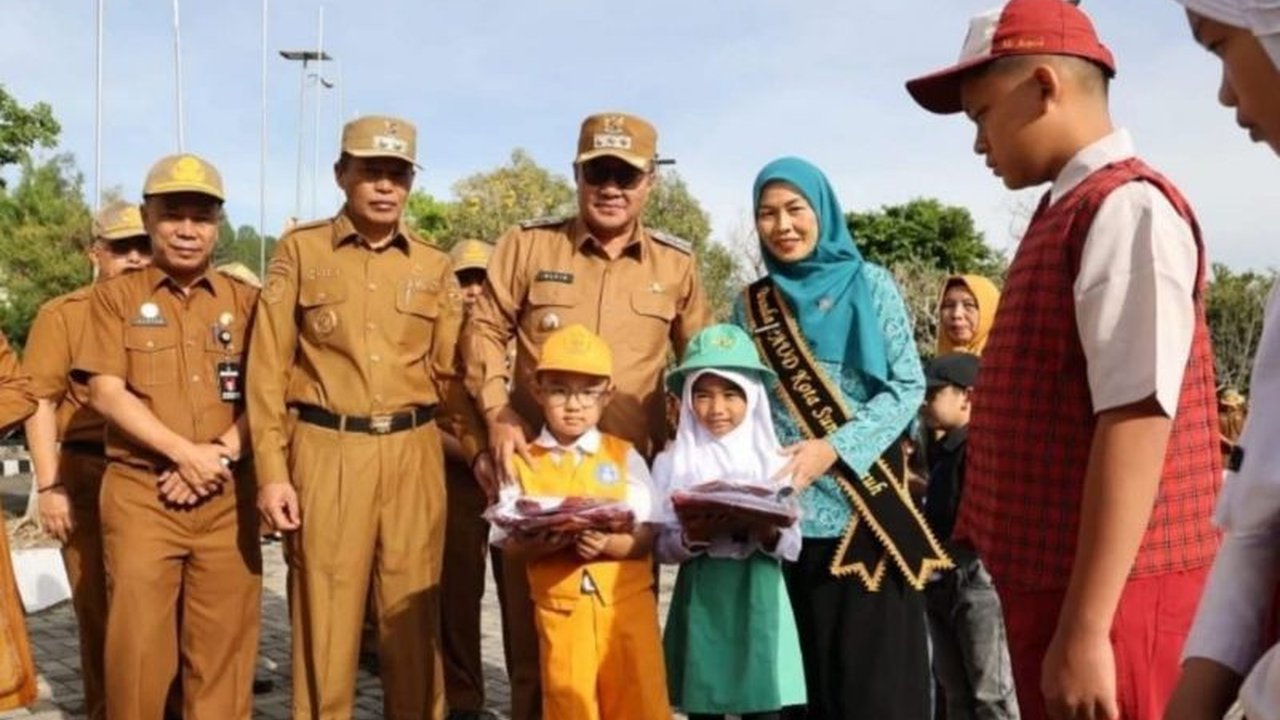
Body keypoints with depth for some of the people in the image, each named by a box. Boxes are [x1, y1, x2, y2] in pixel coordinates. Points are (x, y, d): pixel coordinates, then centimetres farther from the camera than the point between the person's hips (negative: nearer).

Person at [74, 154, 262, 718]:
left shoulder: (245, 300, 10)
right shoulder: (115, 297, 5)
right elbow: (107, 394, -4)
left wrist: (219, 456, -11)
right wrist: (186, 453, -13)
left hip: (228, 498, 2)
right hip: (140, 494, -1)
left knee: (224, 646, 4)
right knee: (137, 644, 0)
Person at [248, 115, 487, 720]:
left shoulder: (435, 268, 11)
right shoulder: (300, 251, 5)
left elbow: (451, 372, 12)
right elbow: (268, 367, 1)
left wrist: (483, 449, 0)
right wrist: (271, 468, -6)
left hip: (414, 456, 2)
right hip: (325, 453, -2)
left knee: (413, 616, 7)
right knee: (324, 619, 3)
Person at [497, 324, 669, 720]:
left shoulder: (625, 456, 2)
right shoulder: (523, 463, 2)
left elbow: (649, 535, -3)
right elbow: (509, 542, -1)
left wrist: (609, 544, -22)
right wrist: (539, 545, -22)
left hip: (627, 602, 0)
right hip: (560, 607, 0)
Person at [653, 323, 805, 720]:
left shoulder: (773, 461, 1)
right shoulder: (673, 463, 1)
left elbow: (793, 547, 0)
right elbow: (662, 547, 1)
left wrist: (769, 535, -19)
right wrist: (692, 538, -18)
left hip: (759, 600, 0)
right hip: (701, 601, 0)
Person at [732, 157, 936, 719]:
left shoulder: (870, 285, 1)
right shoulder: (751, 306, 10)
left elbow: (907, 386, -4)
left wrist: (835, 449, -16)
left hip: (867, 508, -2)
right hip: (788, 515, 3)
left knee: (875, 668, 0)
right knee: (807, 667, 6)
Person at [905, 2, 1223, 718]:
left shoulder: (1126, 209, -15)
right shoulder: (1069, 215, 15)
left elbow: (1137, 418, -23)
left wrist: (1085, 629, -25)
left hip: (1106, 591, -9)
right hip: (1053, 574, 9)